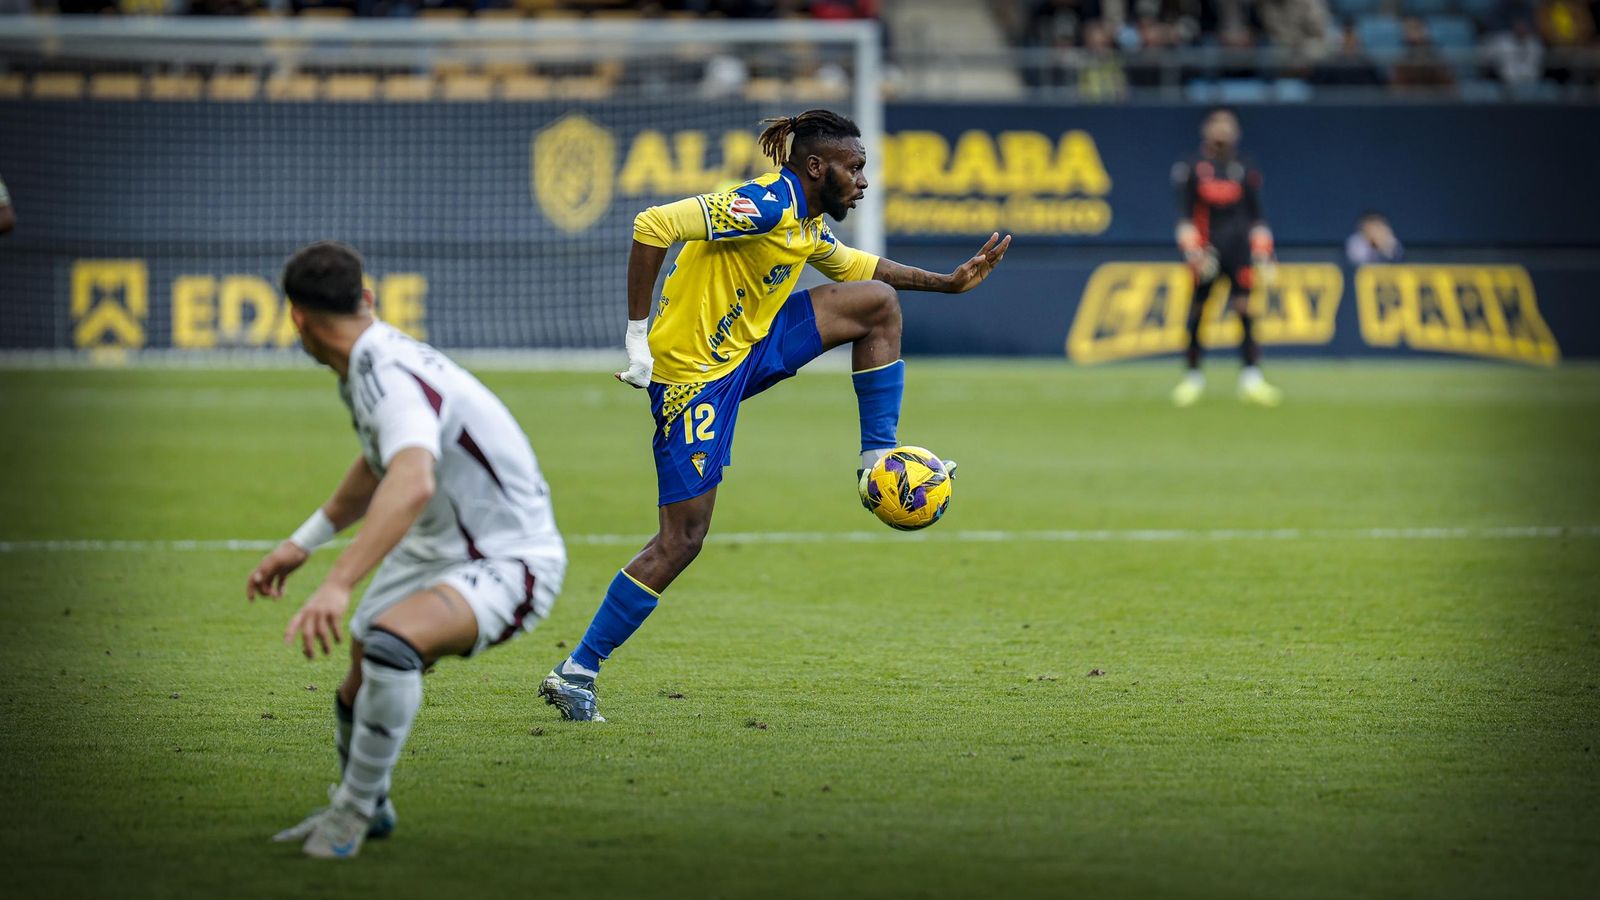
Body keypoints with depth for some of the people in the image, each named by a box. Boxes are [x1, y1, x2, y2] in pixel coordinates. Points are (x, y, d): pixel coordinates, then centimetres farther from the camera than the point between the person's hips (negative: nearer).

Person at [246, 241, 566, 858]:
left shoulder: (389, 377, -27)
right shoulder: (368, 365, 5)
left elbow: (413, 485, -46)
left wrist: (338, 584, -55)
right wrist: (303, 542, 28)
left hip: (507, 564, -10)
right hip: (432, 551, 10)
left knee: (391, 643, -33)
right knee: (359, 693, 14)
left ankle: (354, 807, -15)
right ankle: (365, 811, 43)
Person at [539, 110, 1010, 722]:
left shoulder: (810, 221, 7)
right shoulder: (766, 206, -23)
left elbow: (849, 265, 30)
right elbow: (653, 227, -30)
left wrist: (945, 282, 26)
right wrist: (638, 334, -28)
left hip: (749, 348, 9)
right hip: (695, 376, -9)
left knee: (879, 302, 7)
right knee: (680, 541, -9)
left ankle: (878, 459, 12)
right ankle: (575, 673, -1)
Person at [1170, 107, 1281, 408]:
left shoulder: (1246, 172, 11)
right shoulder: (1191, 169, 5)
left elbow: (1256, 217, 13)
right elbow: (1184, 215, 2)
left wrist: (1263, 254, 7)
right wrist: (1191, 248, -9)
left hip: (1238, 248, 1)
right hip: (1206, 253, -1)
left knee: (1245, 310, -11)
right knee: (1197, 313, 2)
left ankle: (1251, 378, -16)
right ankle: (1193, 377, 14)